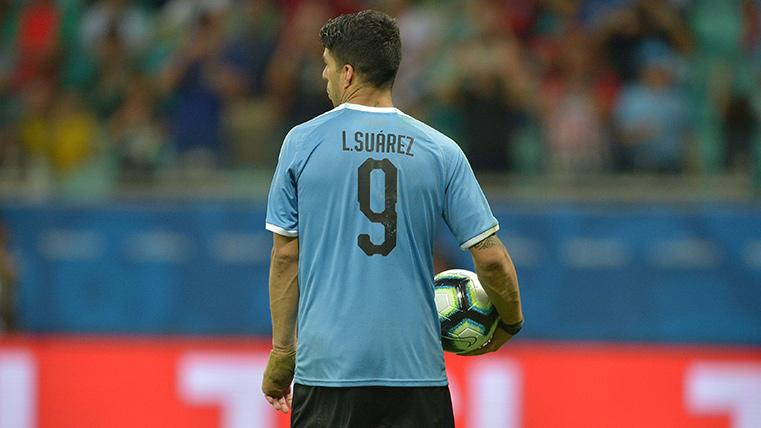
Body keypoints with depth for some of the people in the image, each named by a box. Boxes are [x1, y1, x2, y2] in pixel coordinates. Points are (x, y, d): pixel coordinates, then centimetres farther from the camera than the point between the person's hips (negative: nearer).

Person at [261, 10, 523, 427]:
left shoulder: (302, 143, 1)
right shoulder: (441, 151, 1)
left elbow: (286, 256, 3)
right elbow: (490, 256, 0)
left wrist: (281, 355, 10)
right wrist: (509, 323, 18)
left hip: (327, 362, 0)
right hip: (416, 367, 0)